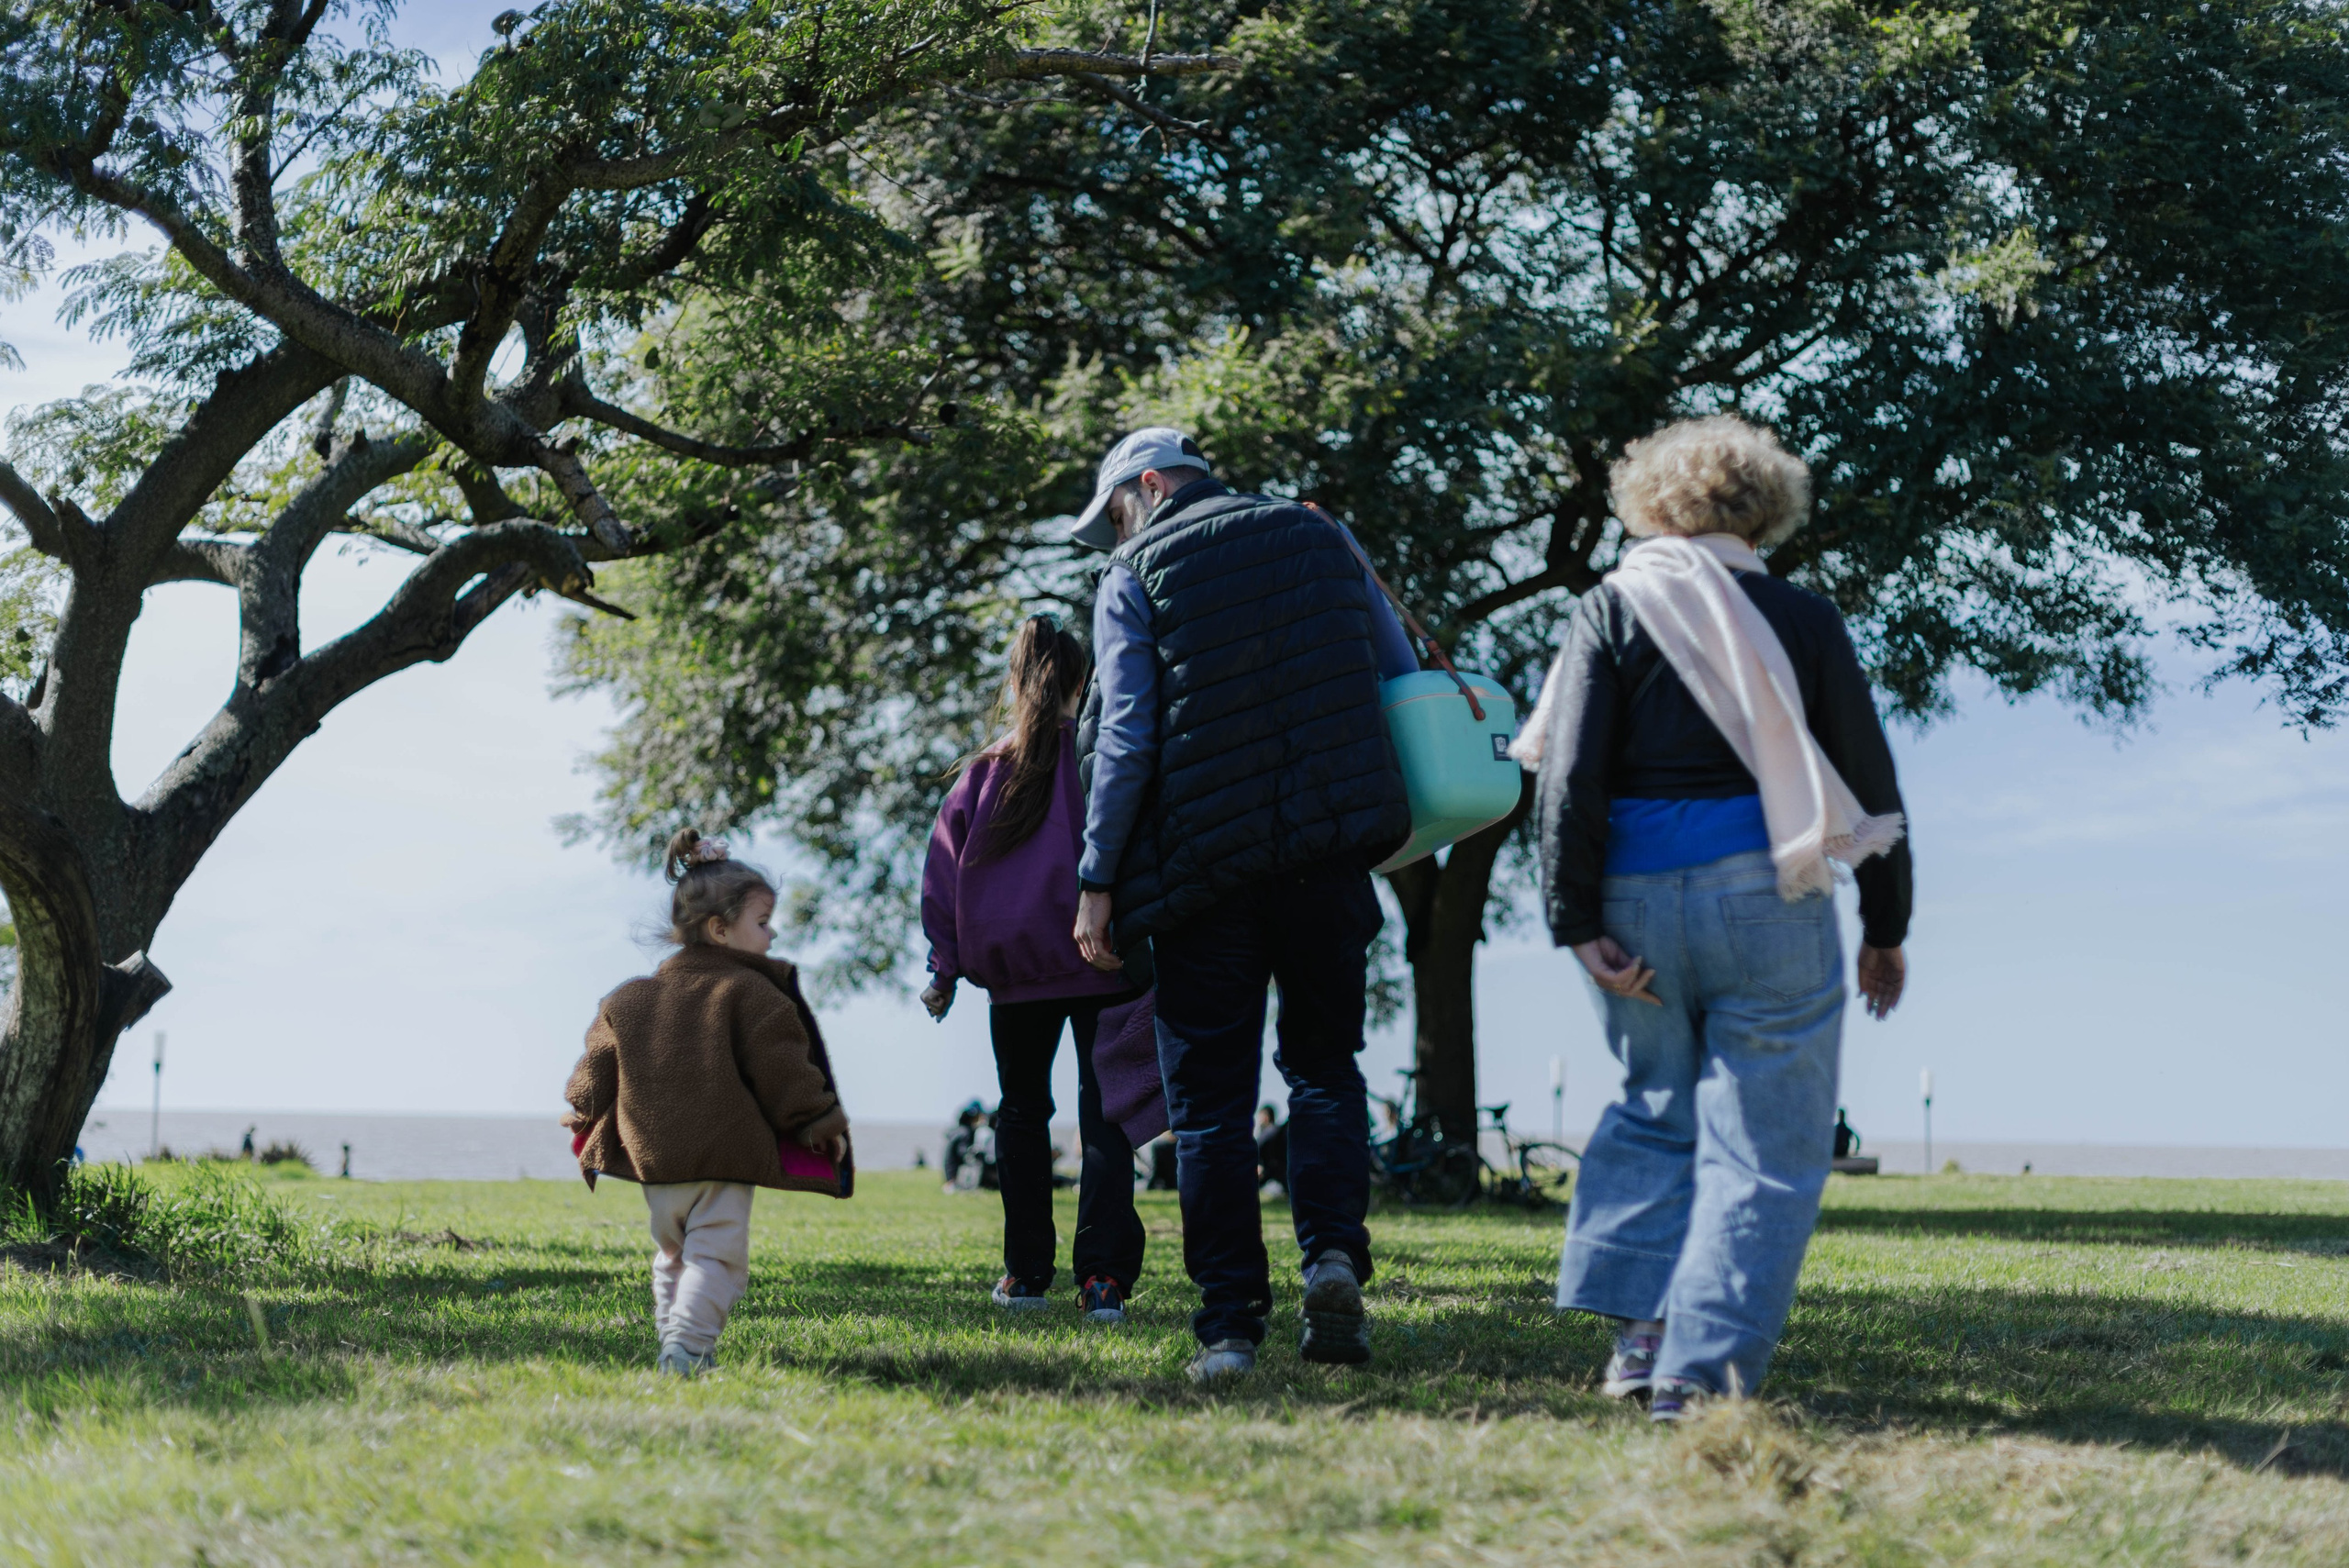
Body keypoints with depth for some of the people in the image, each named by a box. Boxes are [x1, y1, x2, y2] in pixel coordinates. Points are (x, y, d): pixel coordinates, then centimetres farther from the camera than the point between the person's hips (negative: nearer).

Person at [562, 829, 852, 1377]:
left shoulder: (630, 999, 10)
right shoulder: (751, 993, -8)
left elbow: (598, 1065, 14)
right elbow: (782, 1068, -11)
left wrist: (582, 1115, 30)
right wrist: (821, 1122, -1)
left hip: (652, 1155, 6)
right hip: (725, 1156, -6)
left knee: (672, 1254, 21)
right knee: (717, 1254, -6)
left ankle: (674, 1342, 20)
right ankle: (688, 1342, -22)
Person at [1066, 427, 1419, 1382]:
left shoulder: (1135, 577, 0)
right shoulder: (1326, 542, 13)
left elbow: (1126, 740, -9)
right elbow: (1408, 689, 12)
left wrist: (1099, 882, -5)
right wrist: (1381, 825, 20)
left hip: (1204, 868, -3)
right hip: (1329, 862, 3)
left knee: (1210, 1095, 4)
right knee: (1324, 1066, 15)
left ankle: (1229, 1320, 2)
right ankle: (1333, 1250, -6)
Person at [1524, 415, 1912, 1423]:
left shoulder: (1610, 611, 4)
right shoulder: (1803, 620, 6)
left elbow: (1568, 779, -6)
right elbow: (1869, 783, 7)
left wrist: (1577, 924, -6)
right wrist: (1886, 931, 15)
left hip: (1637, 901, 2)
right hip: (1767, 902, -1)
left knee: (1657, 1109, 20)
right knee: (1761, 1143, 3)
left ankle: (1640, 1330, 9)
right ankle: (1701, 1367, -5)